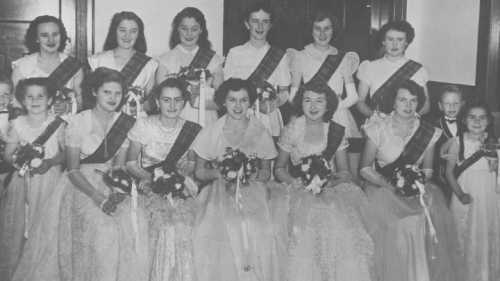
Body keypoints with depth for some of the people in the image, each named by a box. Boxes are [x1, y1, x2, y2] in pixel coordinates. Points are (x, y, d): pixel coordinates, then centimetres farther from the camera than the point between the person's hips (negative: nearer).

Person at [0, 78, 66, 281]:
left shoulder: (57, 124, -4)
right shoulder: (17, 124, 3)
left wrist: (50, 162, -17)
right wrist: (17, 161, -15)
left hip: (49, 182, -2)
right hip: (22, 182, 2)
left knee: (45, 230, -4)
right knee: (18, 228, 4)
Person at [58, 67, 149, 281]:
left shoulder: (125, 123, 3)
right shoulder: (78, 122, -5)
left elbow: (119, 166, 5)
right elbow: (72, 170, -7)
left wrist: (117, 191, -16)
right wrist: (98, 197, -19)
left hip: (112, 184, 3)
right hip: (82, 186, -3)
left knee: (136, 222, -21)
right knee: (103, 229, -26)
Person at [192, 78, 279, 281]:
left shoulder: (261, 133, 5)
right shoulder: (211, 132, 3)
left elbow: (266, 173, 11)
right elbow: (199, 172, 7)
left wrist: (253, 174, -10)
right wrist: (218, 173, -12)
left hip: (252, 194, 0)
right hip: (220, 194, 0)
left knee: (255, 234, -19)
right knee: (220, 235, -19)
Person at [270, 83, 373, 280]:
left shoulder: (337, 132, 8)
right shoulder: (291, 130, 5)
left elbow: (345, 172, 9)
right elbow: (279, 169, 8)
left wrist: (330, 182, -12)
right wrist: (296, 182, -12)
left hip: (330, 189, 1)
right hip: (297, 190, -1)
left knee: (341, 225, -27)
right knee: (303, 228, -29)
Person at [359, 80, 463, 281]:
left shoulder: (428, 132, 5)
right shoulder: (379, 129, -3)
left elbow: (428, 169, 13)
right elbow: (365, 169, -2)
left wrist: (419, 181, -9)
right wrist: (390, 185, -15)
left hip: (418, 190, 3)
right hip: (384, 189, -2)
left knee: (429, 222, -23)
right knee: (399, 226, -26)